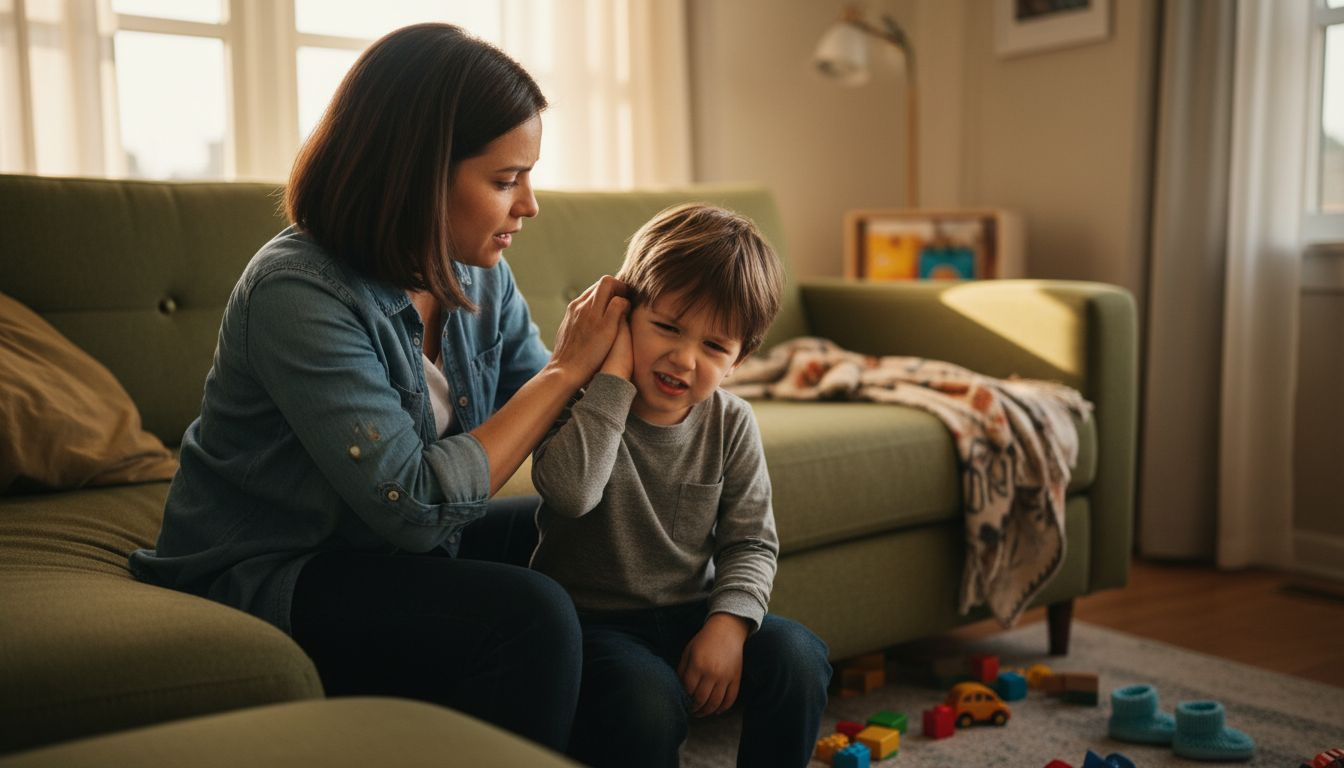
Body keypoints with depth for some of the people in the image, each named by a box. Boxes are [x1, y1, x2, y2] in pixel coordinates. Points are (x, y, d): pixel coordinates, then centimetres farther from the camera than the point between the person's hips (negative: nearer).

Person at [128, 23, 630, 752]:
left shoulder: (479, 276, -2)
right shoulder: (298, 293, -24)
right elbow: (416, 503, -28)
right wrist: (567, 369, -24)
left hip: (397, 550, 8)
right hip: (261, 581, -8)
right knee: (528, 617, -27)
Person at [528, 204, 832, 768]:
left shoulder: (730, 423, -2)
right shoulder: (583, 405, -13)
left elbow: (751, 541, 1)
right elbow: (570, 491, -34)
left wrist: (729, 622, -17)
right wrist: (614, 375, -29)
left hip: (691, 612, 4)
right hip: (593, 617, -4)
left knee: (797, 657, -17)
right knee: (648, 701, -31)